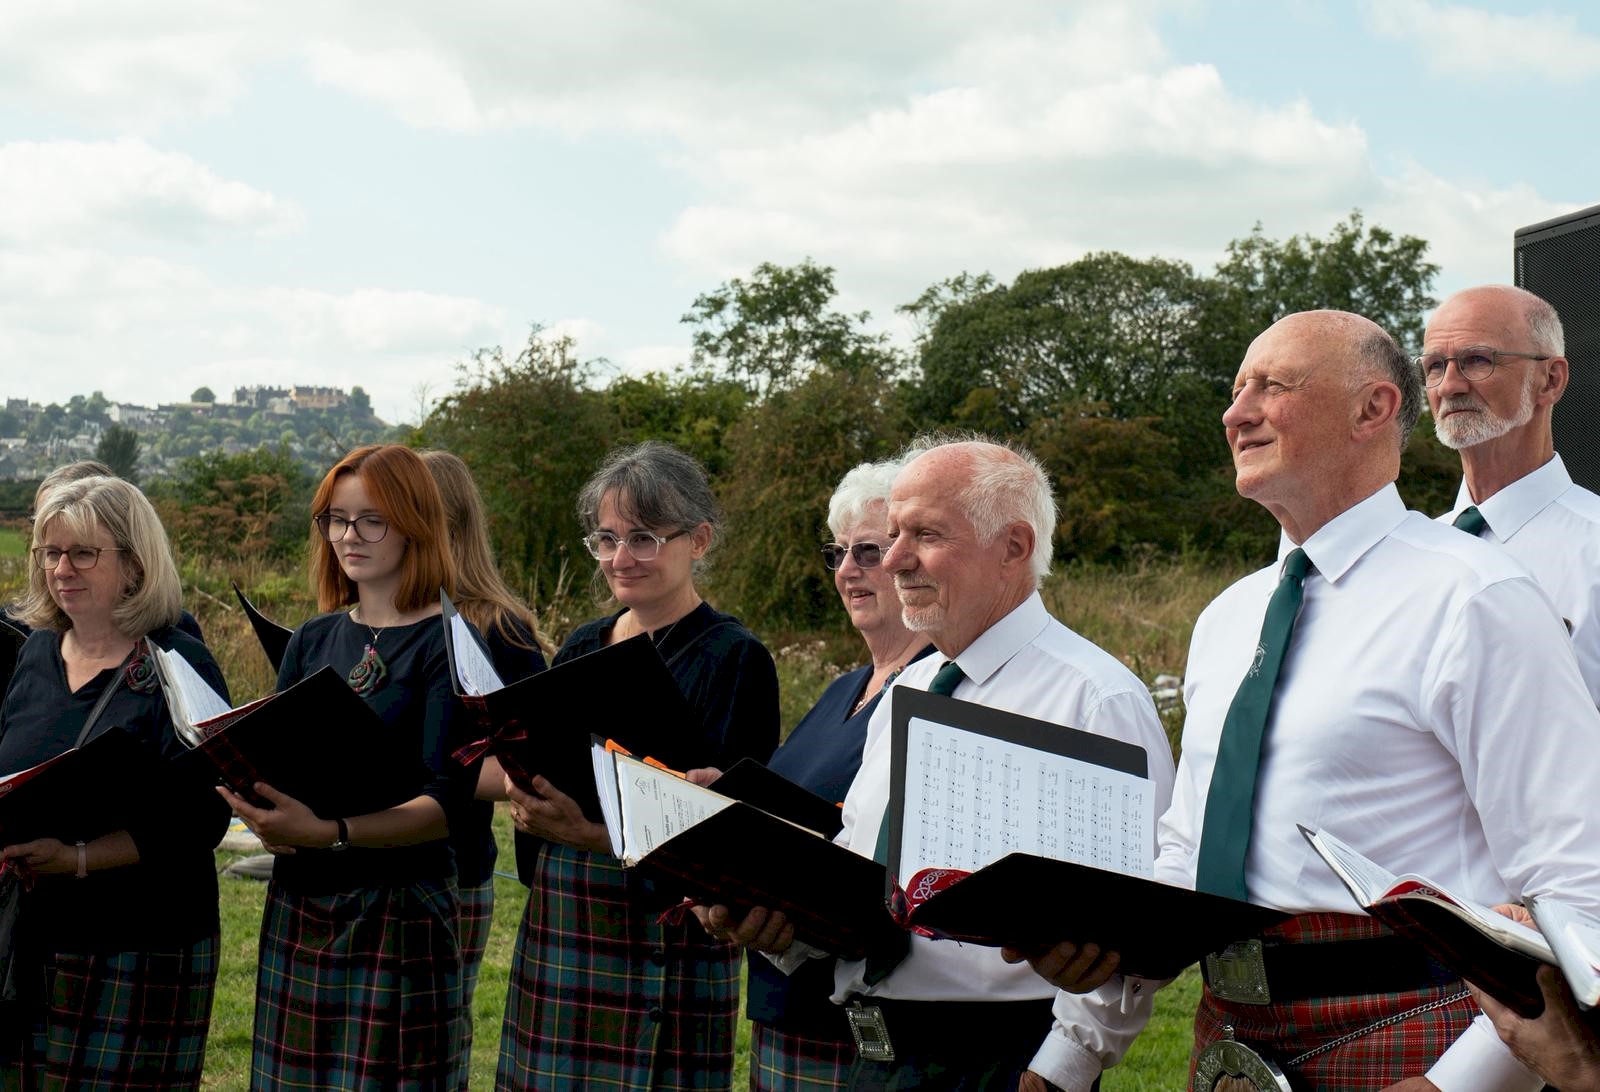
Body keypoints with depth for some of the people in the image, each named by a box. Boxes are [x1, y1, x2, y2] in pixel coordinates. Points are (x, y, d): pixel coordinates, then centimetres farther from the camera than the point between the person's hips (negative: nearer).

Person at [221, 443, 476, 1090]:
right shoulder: (311, 642, 13)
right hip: (297, 908, 6)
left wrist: (330, 832, -29)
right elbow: (267, 763, 9)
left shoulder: (449, 643, -7)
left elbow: (447, 803, -15)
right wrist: (261, 815, -14)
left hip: (400, 909, -6)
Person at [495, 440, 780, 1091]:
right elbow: (533, 777, 16)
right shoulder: (581, 648, 13)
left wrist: (592, 832, -24)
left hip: (666, 933, -6)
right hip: (560, 924, 6)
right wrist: (522, 786, -7)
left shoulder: (734, 659, -7)